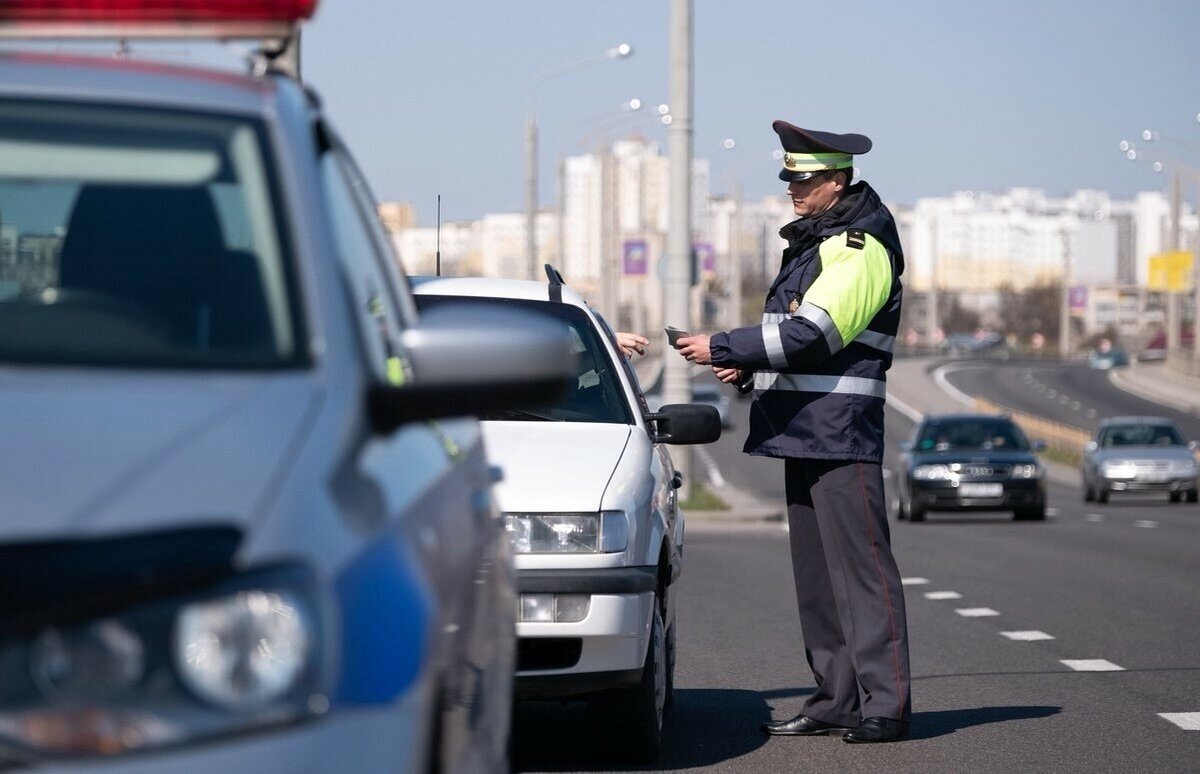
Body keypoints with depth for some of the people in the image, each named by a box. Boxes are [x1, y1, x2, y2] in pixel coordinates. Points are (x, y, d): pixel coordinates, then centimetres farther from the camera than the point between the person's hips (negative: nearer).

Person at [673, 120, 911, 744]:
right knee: (816, 572, 11)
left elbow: (813, 332, -21)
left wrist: (723, 348, -18)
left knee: (861, 568, -10)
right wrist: (747, 364, 8)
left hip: (842, 433, -10)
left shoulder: (861, 248, -12)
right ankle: (837, 699, 15)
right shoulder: (812, 241, 19)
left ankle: (886, 705, -10)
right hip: (802, 432, 10)